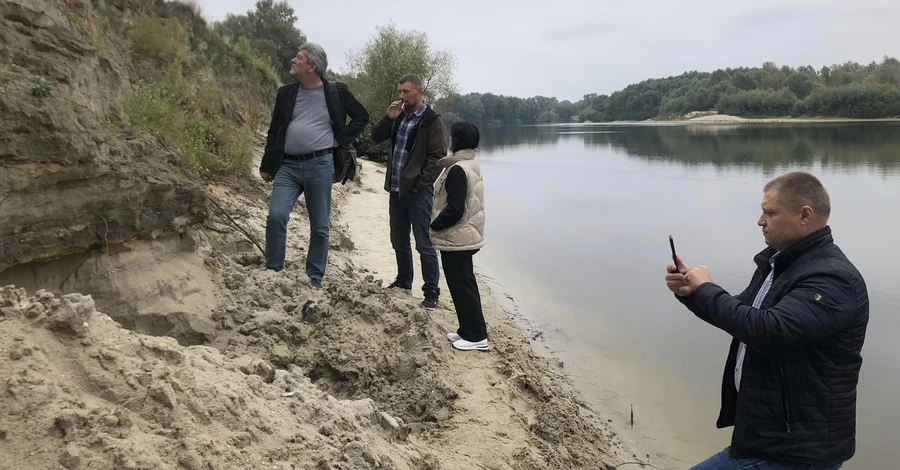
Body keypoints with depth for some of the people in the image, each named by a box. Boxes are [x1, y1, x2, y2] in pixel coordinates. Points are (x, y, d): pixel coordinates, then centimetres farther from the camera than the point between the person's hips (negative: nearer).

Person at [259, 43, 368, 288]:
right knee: (276, 216, -14)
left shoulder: (336, 92, 1)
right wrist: (267, 166, 12)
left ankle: (315, 279, 16)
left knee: (320, 226, 4)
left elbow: (361, 117, 11)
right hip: (287, 165, 2)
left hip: (320, 165, -2)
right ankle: (273, 273, 1)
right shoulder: (286, 93, 10)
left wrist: (340, 139, 0)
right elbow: (274, 132, 14)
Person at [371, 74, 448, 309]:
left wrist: (420, 185, -16)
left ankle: (431, 292, 4)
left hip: (418, 191, -7)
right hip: (397, 190, 7)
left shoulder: (432, 120, -8)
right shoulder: (399, 116, 12)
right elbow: (376, 136, 11)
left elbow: (438, 156, -12)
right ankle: (403, 281, 32)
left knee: (424, 245, -3)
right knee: (399, 241, 16)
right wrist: (389, 117, -5)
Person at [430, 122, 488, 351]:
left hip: (456, 238, -10)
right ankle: (469, 331, 25)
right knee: (465, 284, 16)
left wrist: (434, 227, -12)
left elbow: (454, 209, -25)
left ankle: (476, 337, 4)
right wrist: (440, 227, 16)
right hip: (466, 235, 10)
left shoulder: (457, 169, -21)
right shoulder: (470, 165, 11)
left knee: (461, 286, -2)